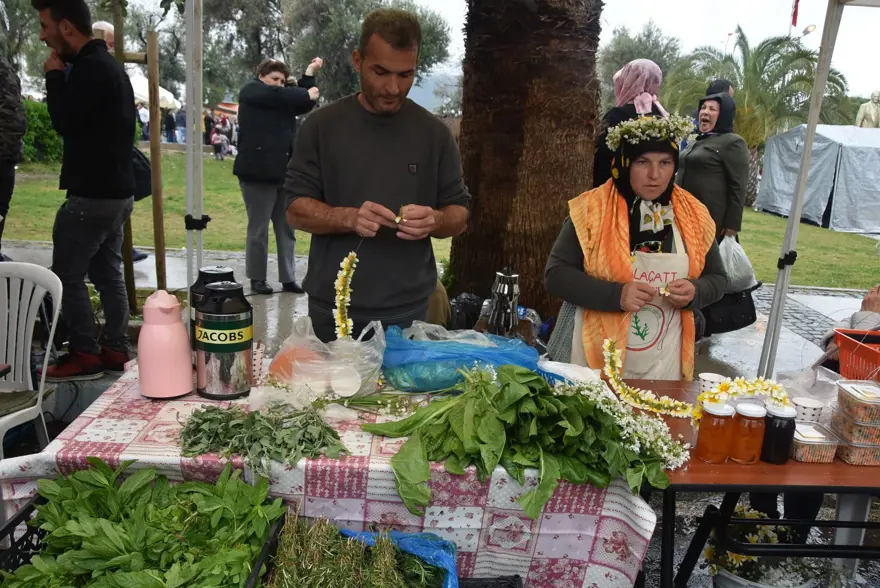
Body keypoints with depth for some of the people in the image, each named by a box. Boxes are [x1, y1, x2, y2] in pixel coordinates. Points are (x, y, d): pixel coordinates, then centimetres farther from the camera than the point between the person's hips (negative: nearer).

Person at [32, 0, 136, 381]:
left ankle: (86, 355, 7)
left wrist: (54, 77, -8)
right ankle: (115, 351, 19)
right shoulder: (107, 65, 16)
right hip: (115, 191, 10)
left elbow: (65, 121, -17)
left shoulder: (90, 68, -16)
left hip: (92, 195, -10)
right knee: (107, 274, 13)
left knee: (67, 275, 0)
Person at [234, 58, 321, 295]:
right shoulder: (251, 91, 1)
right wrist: (307, 94, -3)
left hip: (284, 174, 7)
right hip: (258, 173, -7)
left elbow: (304, 105, 9)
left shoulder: (281, 101, 22)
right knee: (258, 230, 2)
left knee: (286, 229, 6)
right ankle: (257, 278, 13)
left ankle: (288, 278, 12)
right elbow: (281, 95, -15)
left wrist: (310, 73, 9)